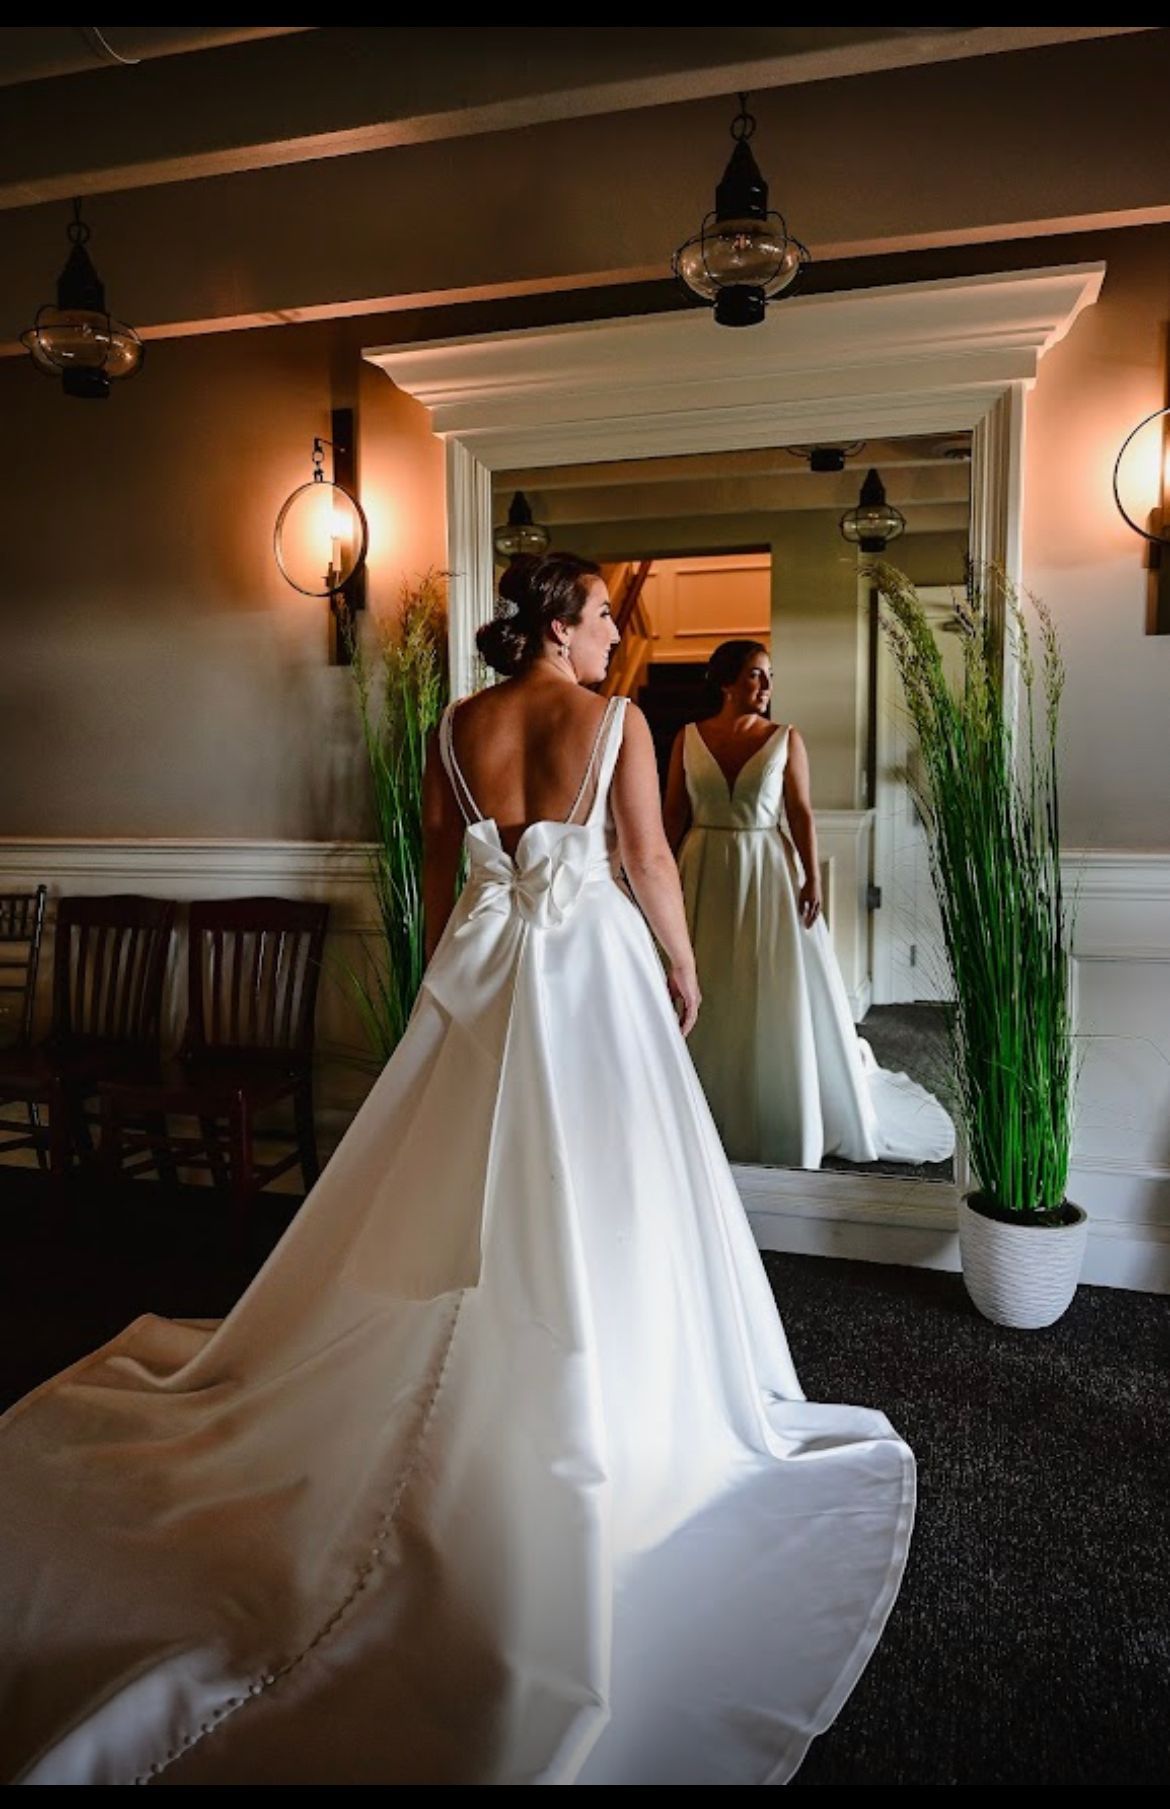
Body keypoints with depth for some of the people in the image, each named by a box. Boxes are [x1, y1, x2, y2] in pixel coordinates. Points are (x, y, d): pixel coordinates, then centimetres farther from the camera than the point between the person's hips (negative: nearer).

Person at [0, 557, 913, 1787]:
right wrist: (683, 966, 6)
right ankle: (607, 1395, 22)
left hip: (485, 958, 4)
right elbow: (650, 862, -7)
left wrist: (446, 977, 19)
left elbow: (441, 870, 8)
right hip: (591, 959, -4)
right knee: (595, 1176, 7)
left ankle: (470, 1375, 30)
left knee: (471, 1170, 15)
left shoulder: (459, 728, 4)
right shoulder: (614, 720, -8)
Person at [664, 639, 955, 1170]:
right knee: (706, 1001, 8)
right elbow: (674, 813, 3)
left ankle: (785, 1122, 20)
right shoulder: (688, 737, 1)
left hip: (768, 873, -1)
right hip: (704, 875, 1)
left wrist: (812, 879, -12)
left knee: (779, 999, 3)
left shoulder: (786, 739, 0)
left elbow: (801, 812, -3)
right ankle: (712, 1119, 25)